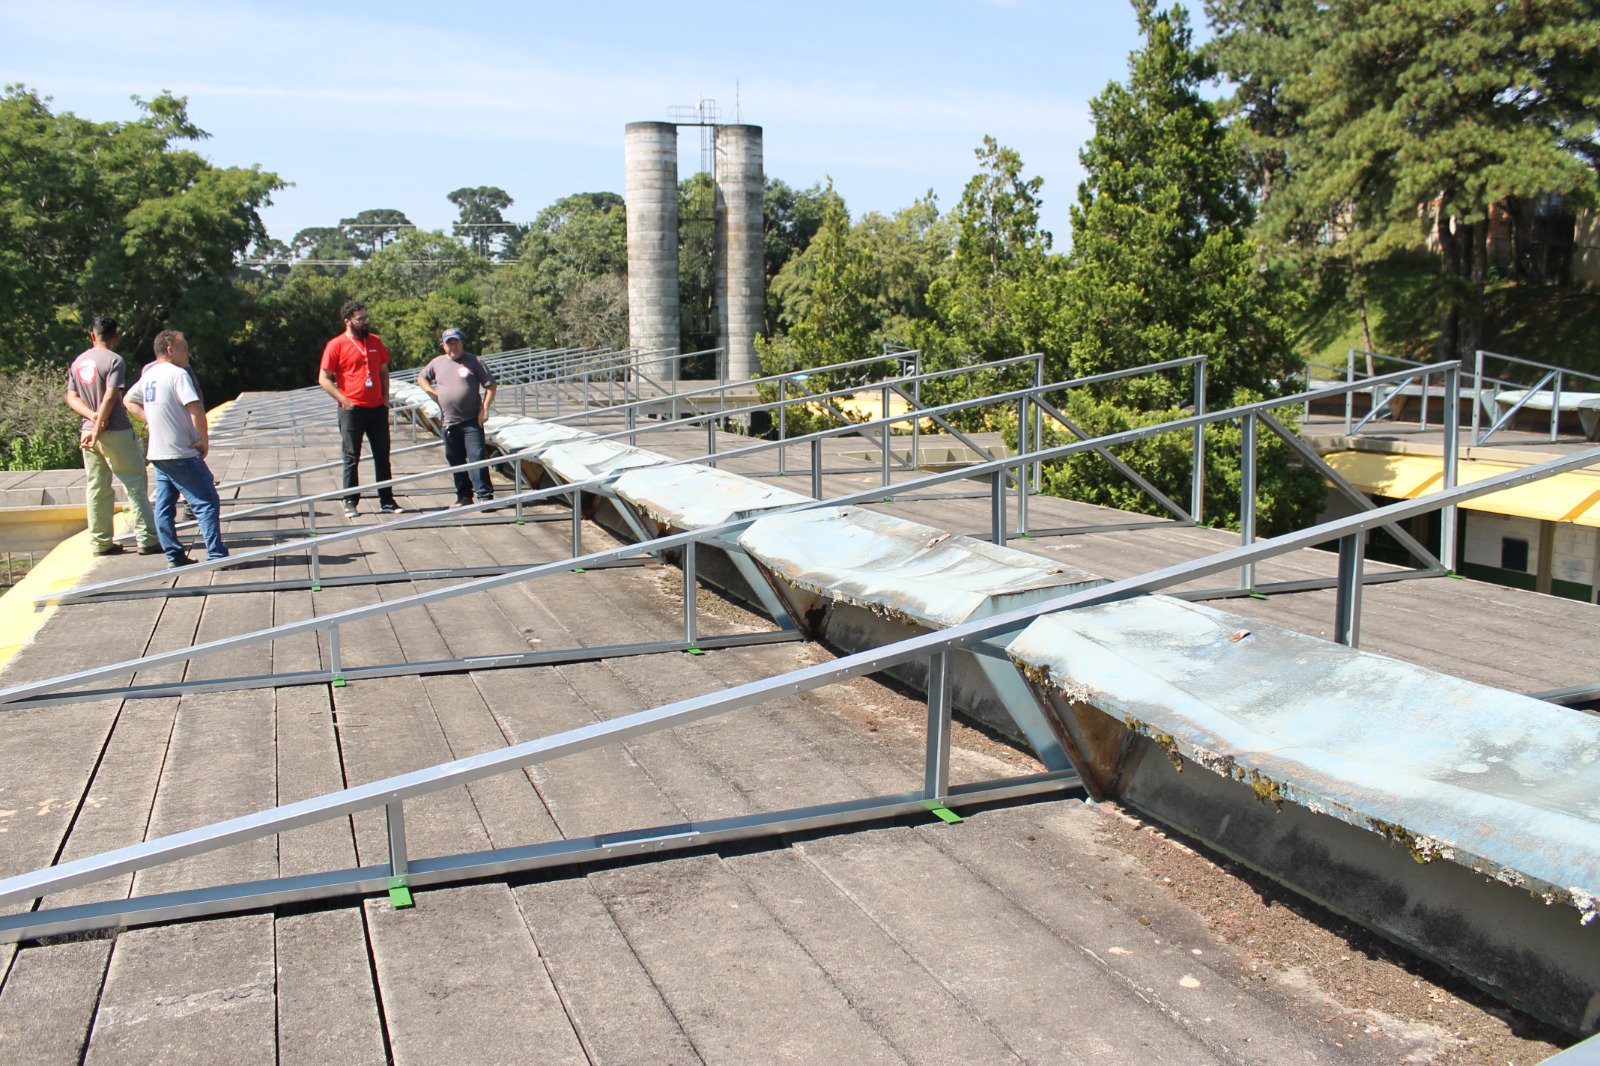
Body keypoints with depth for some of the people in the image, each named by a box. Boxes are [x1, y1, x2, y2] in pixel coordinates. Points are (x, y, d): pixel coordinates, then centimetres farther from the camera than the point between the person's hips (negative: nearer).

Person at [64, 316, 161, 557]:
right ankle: (146, 539, -1)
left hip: (89, 431, 6)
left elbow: (72, 397, 6)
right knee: (135, 485, 0)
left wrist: (92, 416, -7)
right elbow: (109, 397, -18)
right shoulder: (114, 360, -11)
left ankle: (101, 542, 13)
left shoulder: (78, 362, 9)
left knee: (97, 489, 10)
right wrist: (98, 428, -14)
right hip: (116, 432, -6)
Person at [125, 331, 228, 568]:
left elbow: (130, 401, 27)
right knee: (207, 503, -4)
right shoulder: (177, 374, -14)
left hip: (158, 453, 9)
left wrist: (151, 421, 17)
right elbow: (196, 409, -25)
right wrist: (204, 441, -13)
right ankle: (216, 555, -7)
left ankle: (174, 555, 14)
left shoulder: (148, 375, 12)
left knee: (164, 507, 10)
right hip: (182, 453, -9)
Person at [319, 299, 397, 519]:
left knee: (382, 456, 9)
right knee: (351, 458, 2)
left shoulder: (375, 341, 9)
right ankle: (350, 502, 9)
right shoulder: (336, 345, -6)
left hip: (377, 408, 5)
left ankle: (386, 501, 17)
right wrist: (344, 400, -13)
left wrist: (385, 398, 7)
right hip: (352, 410, -5)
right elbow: (324, 379, -6)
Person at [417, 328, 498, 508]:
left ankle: (485, 495, -11)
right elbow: (421, 378, 27)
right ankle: (464, 496, 19)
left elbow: (491, 385, -2)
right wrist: (432, 392, 9)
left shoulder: (473, 361, -1)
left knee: (477, 457, -11)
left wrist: (484, 408, -9)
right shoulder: (437, 363, 11)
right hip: (449, 422, 5)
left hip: (471, 421, -5)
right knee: (455, 461, 9)